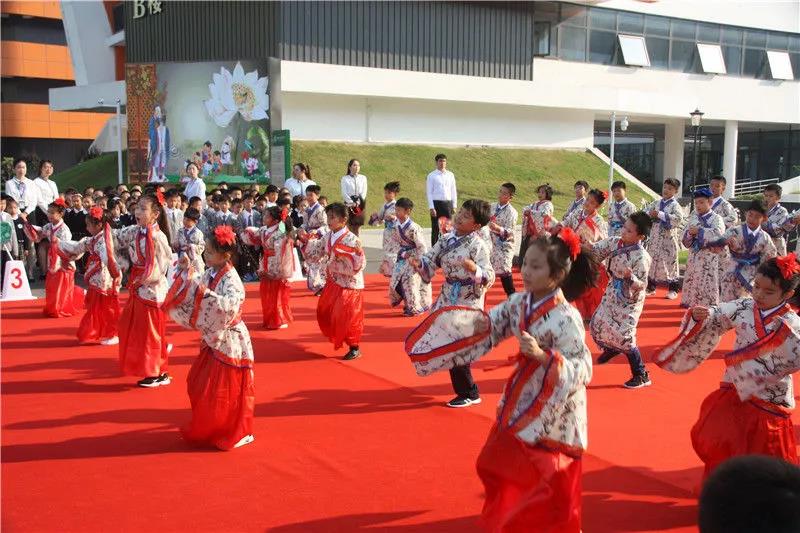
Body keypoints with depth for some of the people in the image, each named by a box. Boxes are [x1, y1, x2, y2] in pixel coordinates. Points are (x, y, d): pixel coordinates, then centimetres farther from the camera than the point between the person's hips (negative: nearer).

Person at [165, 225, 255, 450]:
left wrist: (203, 290, -42)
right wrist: (187, 272, -3)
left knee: (226, 393, 2)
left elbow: (228, 307, -41)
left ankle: (232, 434, 20)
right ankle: (206, 429, 36)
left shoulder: (231, 281, -23)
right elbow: (193, 295, 12)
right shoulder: (210, 274, 1)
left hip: (229, 343, -9)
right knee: (200, 385, 19)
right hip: (213, 340, 9)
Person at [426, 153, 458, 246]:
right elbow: (429, 193, -2)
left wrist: (454, 206, 7)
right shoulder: (431, 176, 1)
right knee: (436, 229, 1)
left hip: (448, 203, 3)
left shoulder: (450, 175, 11)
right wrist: (431, 208, -10)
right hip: (436, 203, -3)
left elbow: (453, 191, 13)